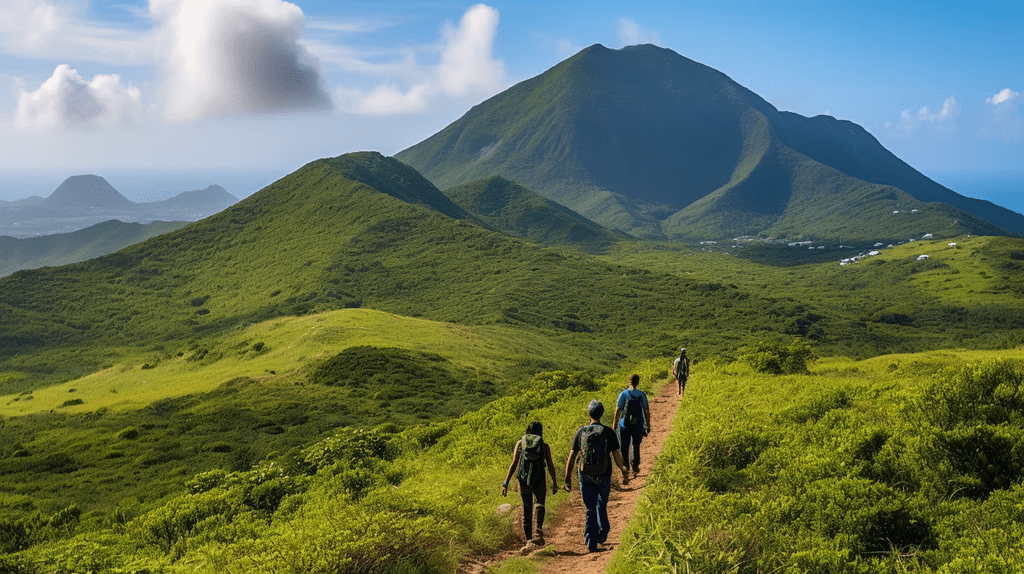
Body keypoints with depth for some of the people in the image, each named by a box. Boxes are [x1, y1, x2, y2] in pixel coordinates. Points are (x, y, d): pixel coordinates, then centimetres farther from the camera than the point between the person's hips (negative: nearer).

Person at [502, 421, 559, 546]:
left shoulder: (520, 443, 4)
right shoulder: (544, 446, 2)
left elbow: (513, 464, -2)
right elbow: (550, 466, 3)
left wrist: (506, 483, -2)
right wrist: (554, 483, 15)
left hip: (524, 482, 1)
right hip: (539, 482, -1)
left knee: (526, 510, 14)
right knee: (540, 504, 24)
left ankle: (529, 540, 11)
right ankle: (539, 532, 5)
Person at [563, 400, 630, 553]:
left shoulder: (581, 432, -6)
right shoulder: (609, 433, -9)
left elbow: (572, 457, -4)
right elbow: (617, 456, -7)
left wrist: (568, 477, 4)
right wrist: (624, 472, 10)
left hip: (586, 477, 0)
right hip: (604, 477, 0)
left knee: (590, 510, 8)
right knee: (601, 506, 23)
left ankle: (591, 543, 7)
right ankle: (602, 534, 28)